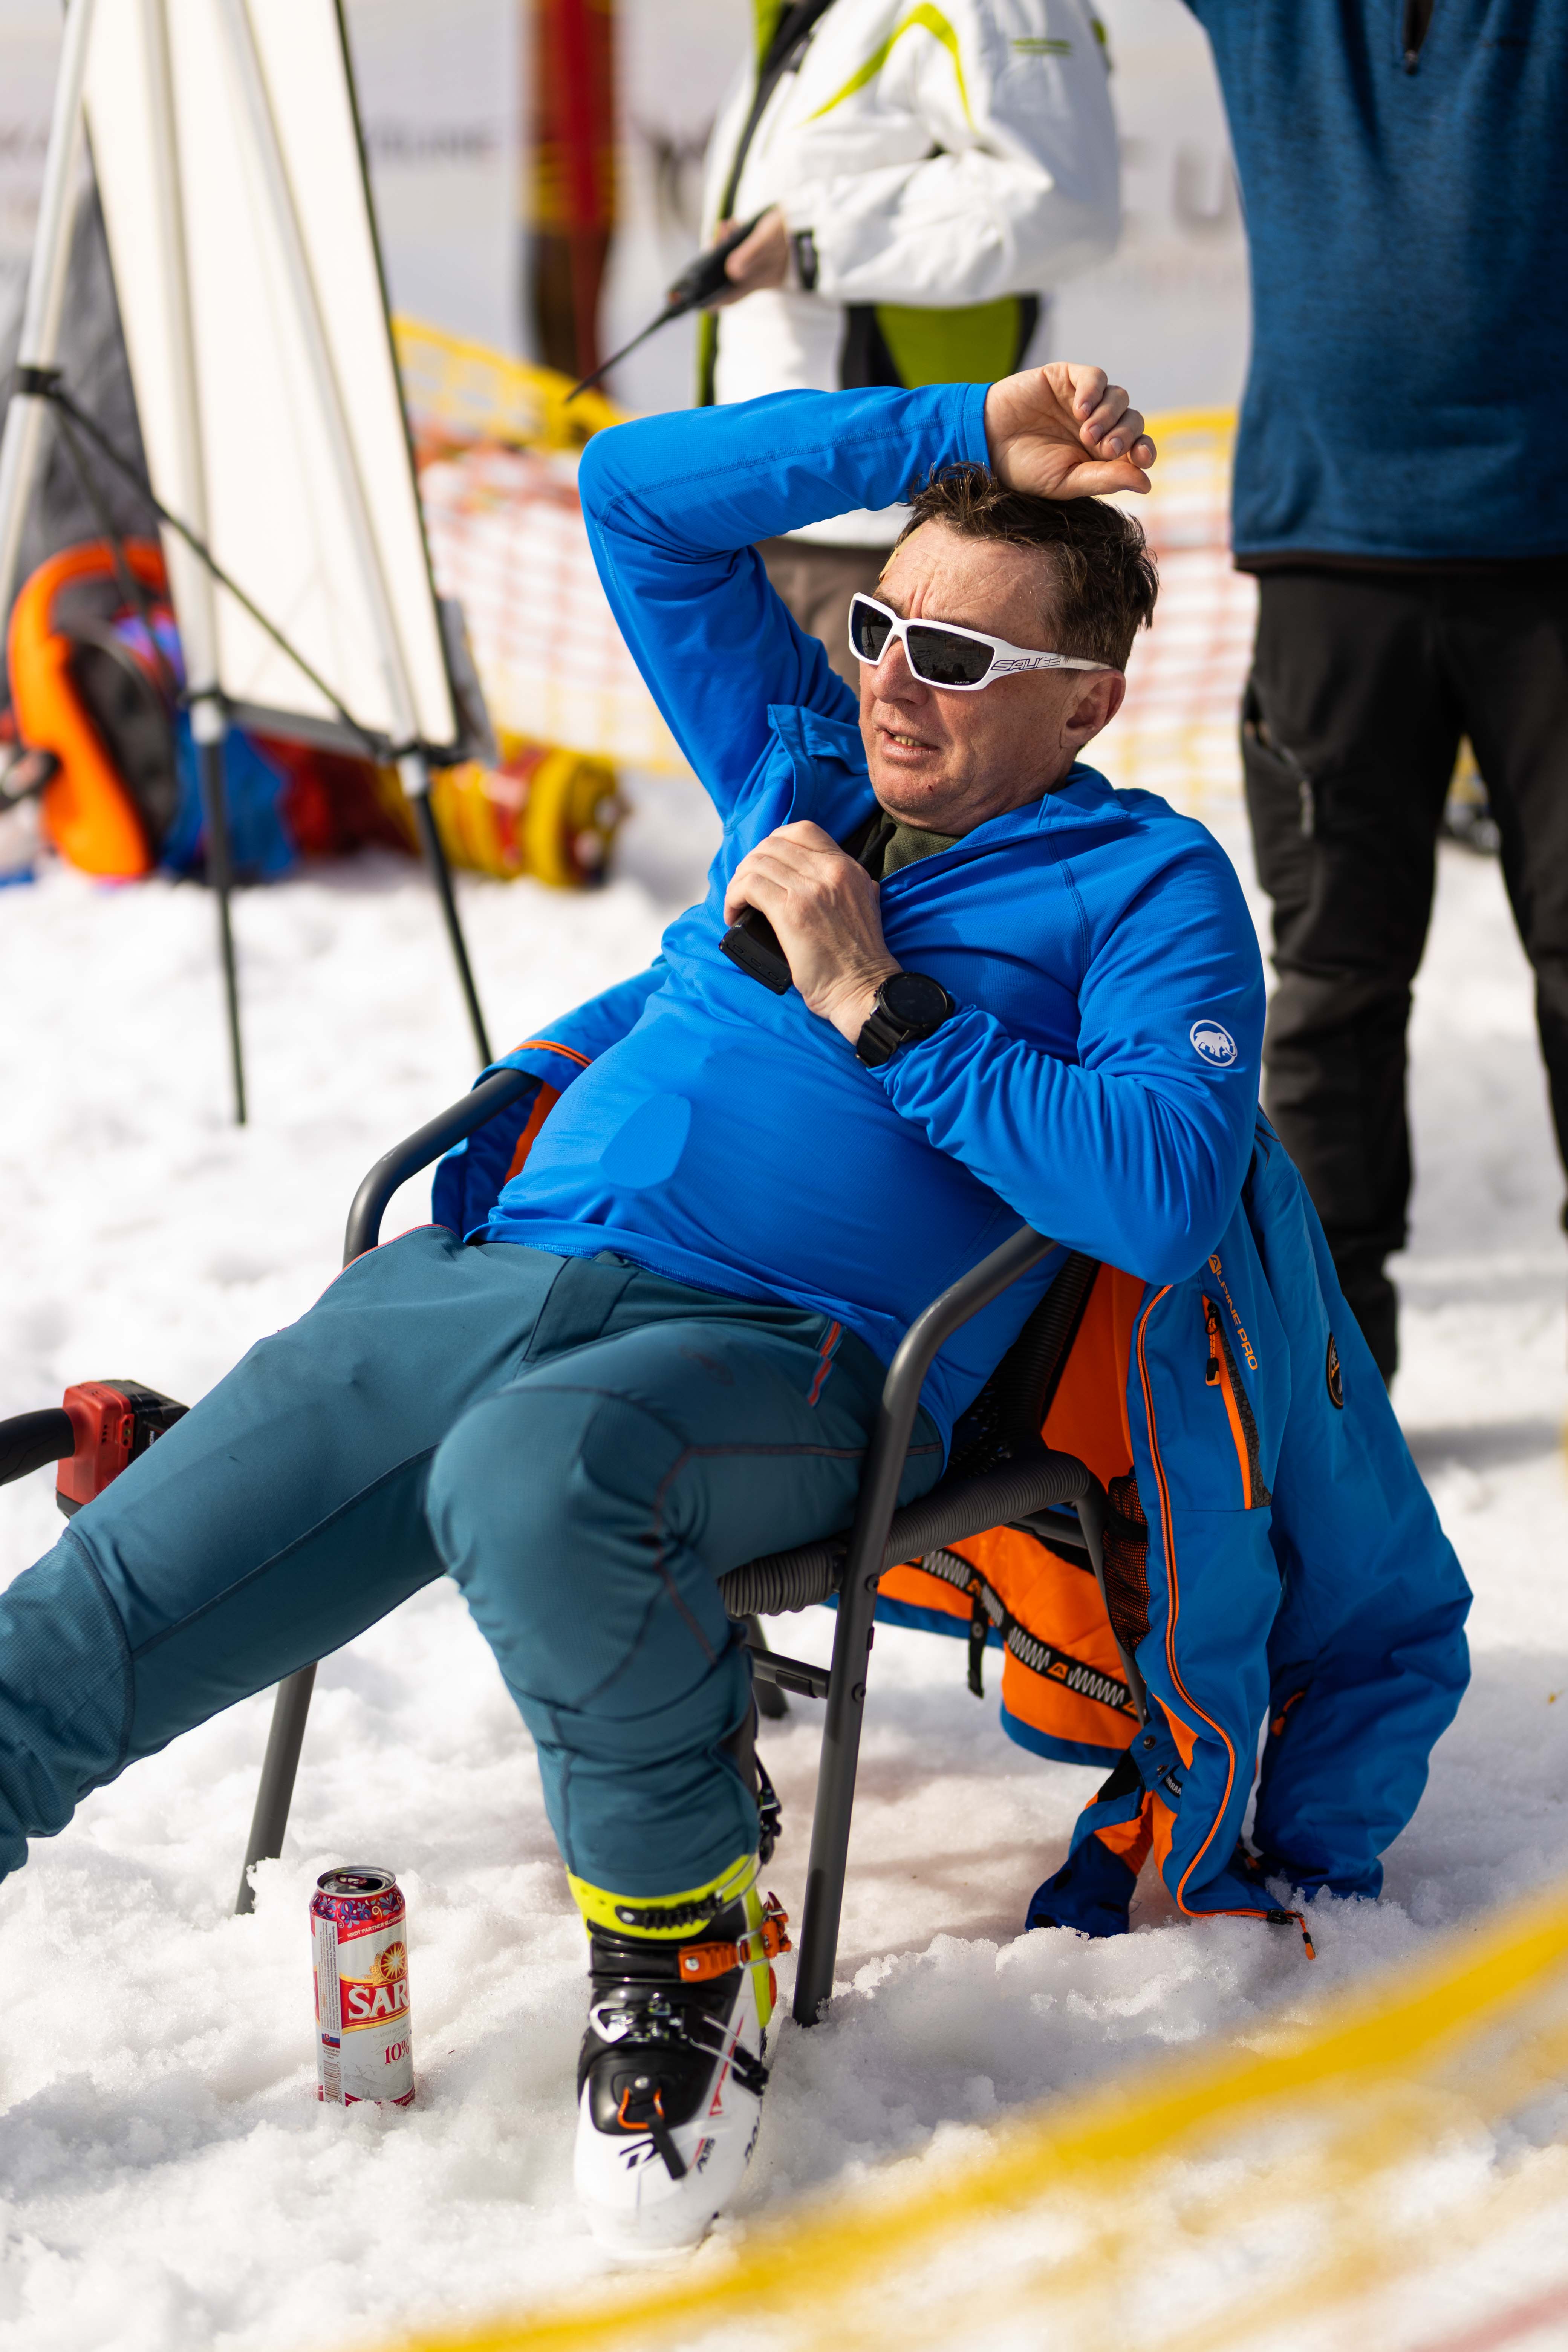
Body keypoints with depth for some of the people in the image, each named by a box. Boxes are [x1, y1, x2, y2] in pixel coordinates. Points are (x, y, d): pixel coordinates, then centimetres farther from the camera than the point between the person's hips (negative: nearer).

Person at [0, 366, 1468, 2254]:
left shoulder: (1147, 886, 8)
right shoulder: (804, 769, 25)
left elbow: (1164, 1197, -9)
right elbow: (639, 495, 24)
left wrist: (879, 1005, -8)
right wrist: (956, 430, 17)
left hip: (788, 1347, -6)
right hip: (496, 1267, 6)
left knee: (536, 1478, -40)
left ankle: (683, 1943, -17)